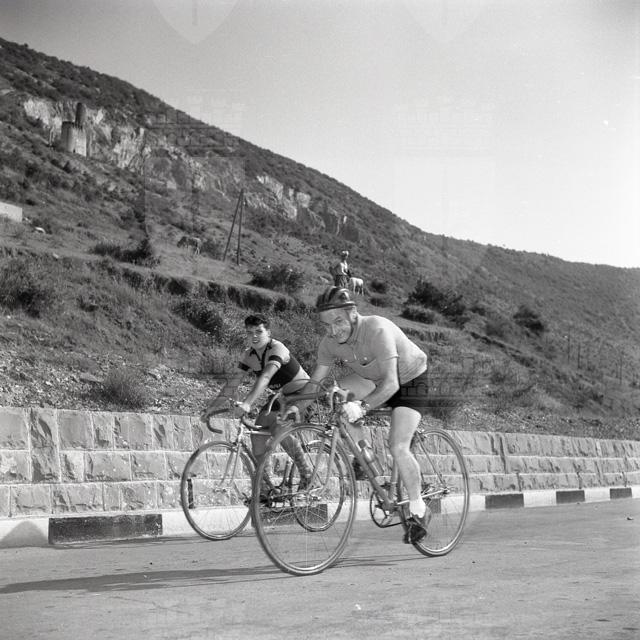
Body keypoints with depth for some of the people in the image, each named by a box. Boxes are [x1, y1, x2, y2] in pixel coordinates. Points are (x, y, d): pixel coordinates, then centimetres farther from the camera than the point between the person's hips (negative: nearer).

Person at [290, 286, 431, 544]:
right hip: (370, 378, 7)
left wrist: (362, 406, -60)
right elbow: (315, 381, -9)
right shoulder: (330, 342, -19)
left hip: (409, 378, -6)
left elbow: (391, 383, -45)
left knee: (398, 447, -20)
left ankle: (418, 510, -1)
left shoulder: (377, 330, -38)